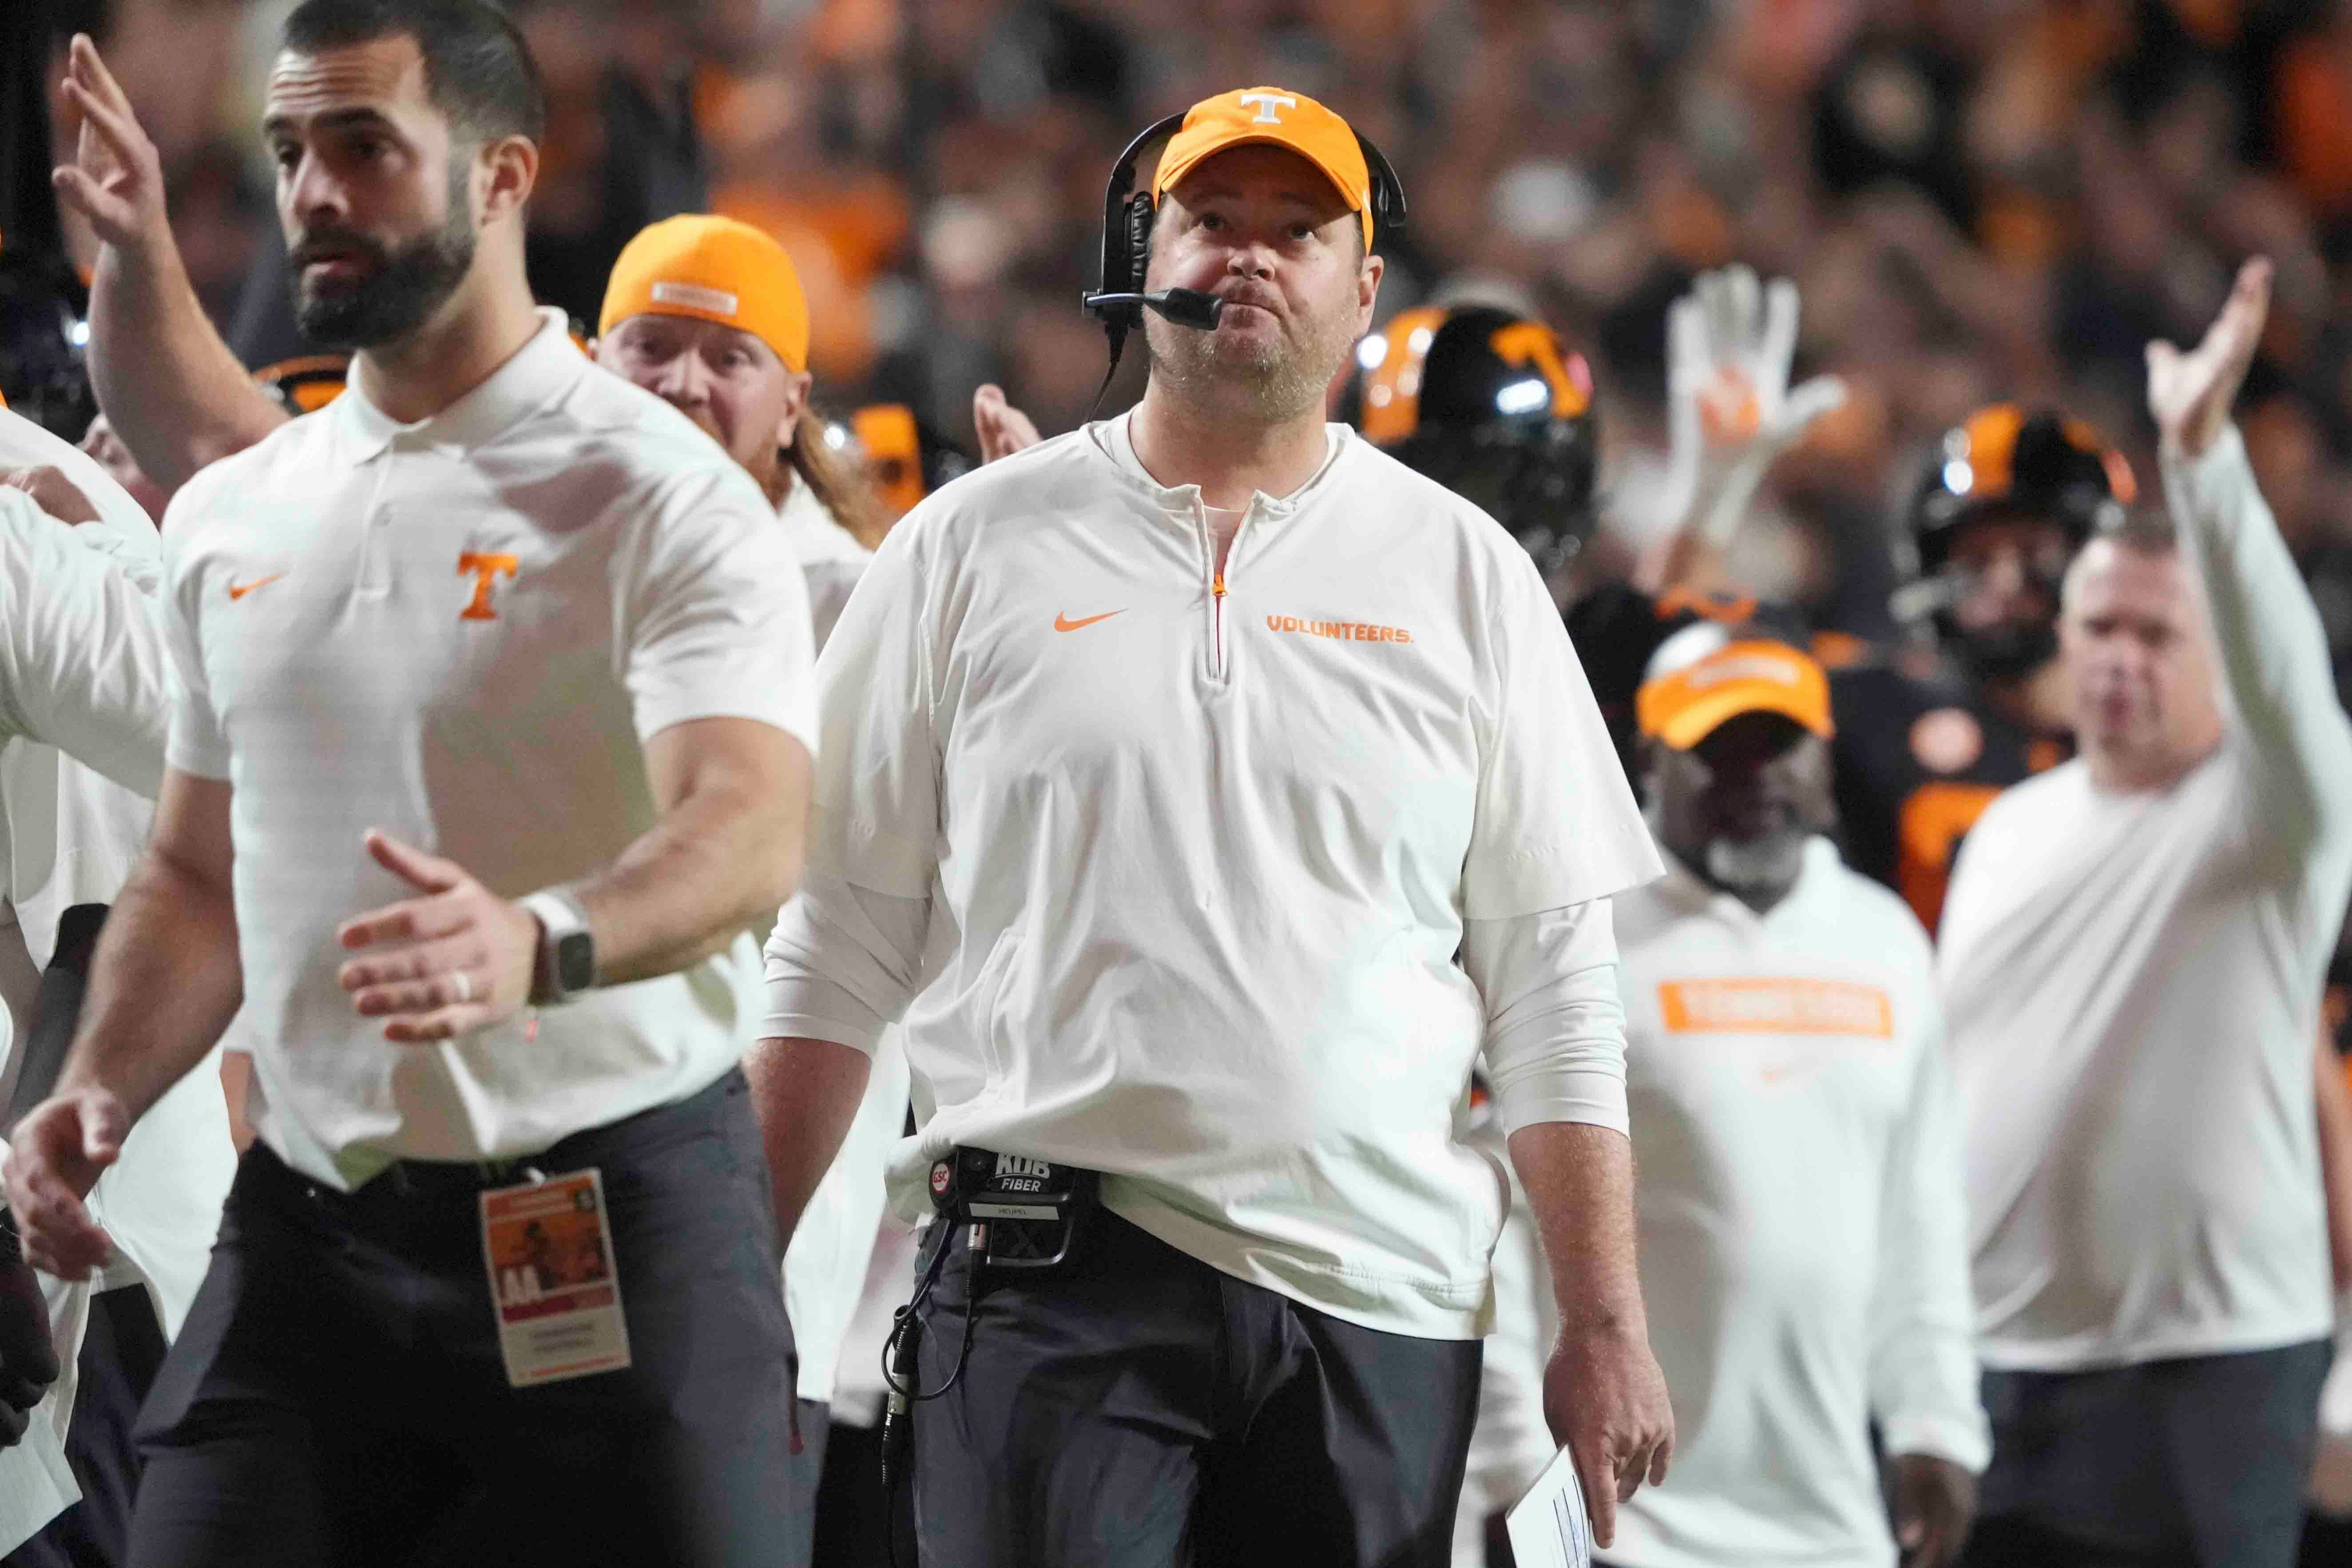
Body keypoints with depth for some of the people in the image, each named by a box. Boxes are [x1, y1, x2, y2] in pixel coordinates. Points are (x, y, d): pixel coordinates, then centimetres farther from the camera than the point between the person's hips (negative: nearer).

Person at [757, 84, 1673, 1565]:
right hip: (1052, 1273, -1)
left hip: (1377, 1292, 1)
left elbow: (1553, 983, 8)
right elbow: (844, 936, 9)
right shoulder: (973, 547, 9)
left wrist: (1606, 1328, 1)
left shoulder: (1467, 574, 11)